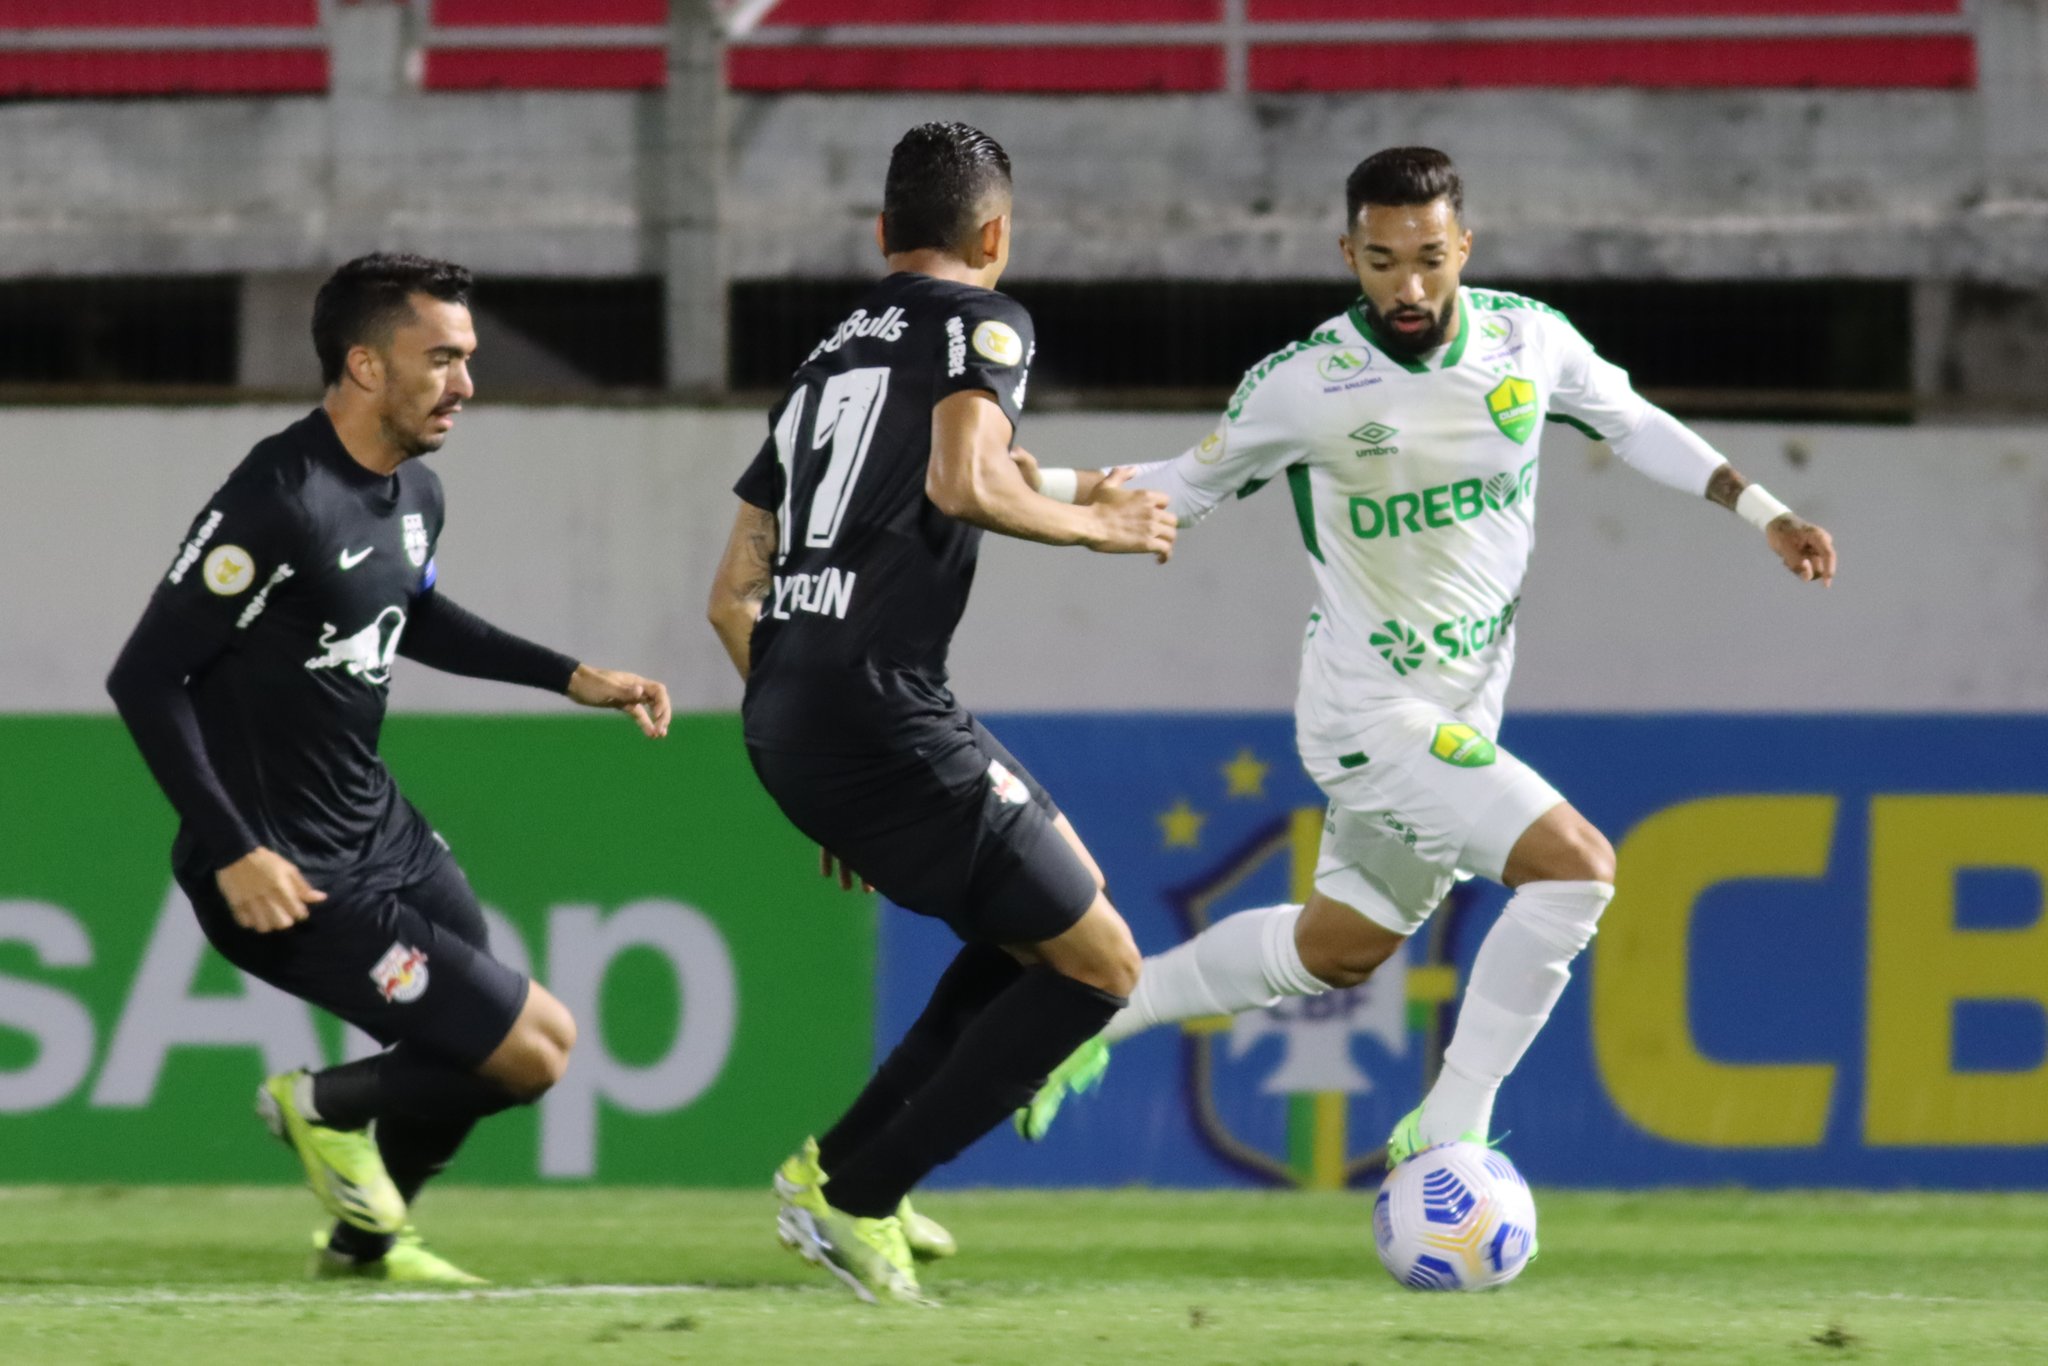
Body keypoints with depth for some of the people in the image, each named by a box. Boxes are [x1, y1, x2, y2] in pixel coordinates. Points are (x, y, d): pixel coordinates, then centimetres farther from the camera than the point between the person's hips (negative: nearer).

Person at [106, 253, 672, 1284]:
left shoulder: (414, 494, 5)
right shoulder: (279, 502, -23)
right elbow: (145, 677, -23)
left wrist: (570, 678, 23)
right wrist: (234, 855, -27)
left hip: (378, 830, 9)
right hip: (290, 876, -9)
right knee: (532, 1048, -10)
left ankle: (364, 1240, 37)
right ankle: (327, 1110, 12)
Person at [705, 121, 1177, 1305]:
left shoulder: (827, 360, 24)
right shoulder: (980, 322, 1)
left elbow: (732, 597, 24)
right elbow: (963, 483, -19)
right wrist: (1097, 525, -2)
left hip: (785, 717, 9)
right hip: (877, 709, -9)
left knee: (1066, 889, 24)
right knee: (1100, 964, -2)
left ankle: (843, 1159, 17)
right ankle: (852, 1196, -5)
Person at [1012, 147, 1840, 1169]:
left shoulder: (1528, 340, -5)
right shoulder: (1301, 387, -16)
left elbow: (1633, 424, 13)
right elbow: (1191, 487, 0)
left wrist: (1759, 510, 7)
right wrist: (1035, 484, -12)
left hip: (1463, 716, 7)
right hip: (1373, 718, -7)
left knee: (1340, 948, 22)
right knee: (1575, 865, -22)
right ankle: (1448, 1131, -13)